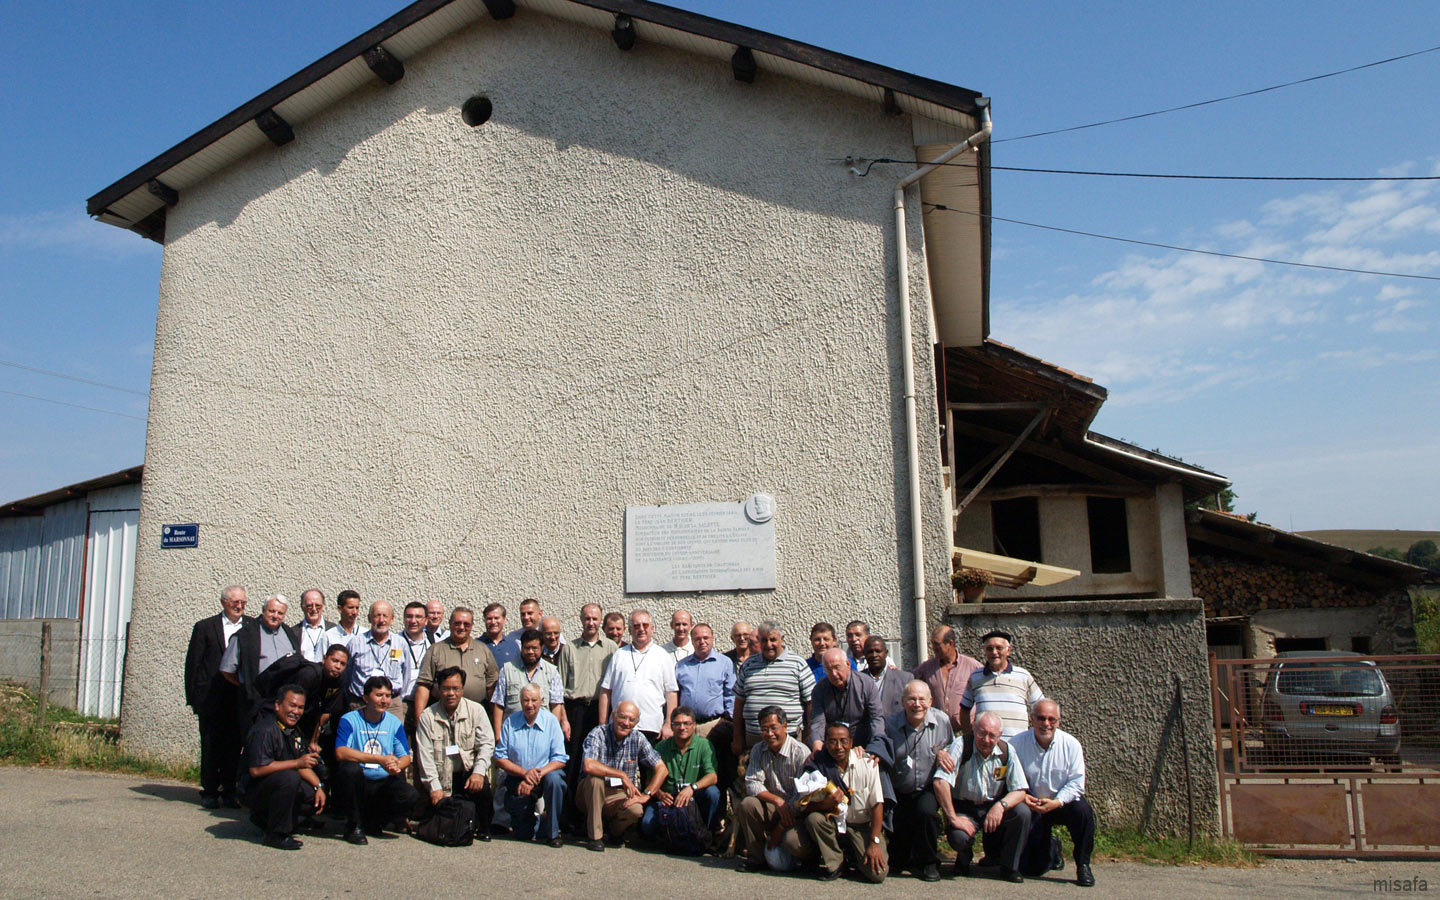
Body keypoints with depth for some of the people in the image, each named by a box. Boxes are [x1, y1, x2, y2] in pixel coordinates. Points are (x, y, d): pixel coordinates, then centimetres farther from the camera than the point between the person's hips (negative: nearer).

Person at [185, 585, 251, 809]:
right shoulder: (205, 627, 3)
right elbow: (192, 663, 3)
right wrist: (192, 697, -2)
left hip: (240, 698, 1)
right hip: (211, 696, -1)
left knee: (234, 746, 5)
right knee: (210, 746, 6)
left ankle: (230, 791, 16)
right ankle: (209, 792, 18)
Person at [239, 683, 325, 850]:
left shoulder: (293, 730, 7)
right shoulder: (264, 731, -22)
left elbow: (304, 764, 11)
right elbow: (256, 770, -30)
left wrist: (318, 786, -4)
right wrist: (297, 763, -29)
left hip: (278, 785, 9)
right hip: (253, 790, -9)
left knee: (318, 797, -1)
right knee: (290, 777, -34)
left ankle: (265, 817, 15)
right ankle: (277, 834, -20)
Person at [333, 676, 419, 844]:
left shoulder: (395, 723, 7)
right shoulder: (349, 720, -5)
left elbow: (405, 758, 2)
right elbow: (340, 752, -23)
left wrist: (396, 766, -24)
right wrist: (381, 759, -29)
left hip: (382, 785, 3)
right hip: (354, 786, -3)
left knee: (410, 797, -25)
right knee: (351, 768, -34)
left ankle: (372, 822, 7)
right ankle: (354, 825, -12)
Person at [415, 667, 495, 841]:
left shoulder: (476, 710, 1)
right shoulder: (427, 716, 0)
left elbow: (487, 743, -5)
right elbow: (425, 755, -4)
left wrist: (478, 772, -21)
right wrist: (434, 787, -12)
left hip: (468, 771, 0)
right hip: (442, 777, 1)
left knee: (482, 786, -31)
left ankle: (483, 830, -5)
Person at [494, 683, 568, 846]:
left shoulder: (551, 721, -5)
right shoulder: (510, 722, -2)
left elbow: (560, 759, -9)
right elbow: (500, 758, -3)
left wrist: (538, 775, -23)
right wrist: (524, 773, -17)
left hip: (545, 773, -1)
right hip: (517, 778, 1)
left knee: (554, 778, -35)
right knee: (522, 835, -6)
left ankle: (550, 832, -17)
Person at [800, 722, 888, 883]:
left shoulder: (867, 762, -12)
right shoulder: (817, 766, -10)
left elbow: (877, 805, -9)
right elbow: (804, 808, -12)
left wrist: (874, 842, -15)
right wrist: (825, 803, -32)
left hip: (864, 826, -1)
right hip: (833, 824, 1)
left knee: (878, 874, -21)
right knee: (813, 818, -30)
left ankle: (854, 857, 13)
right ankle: (833, 863, -5)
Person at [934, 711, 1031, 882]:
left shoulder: (1006, 751, -7)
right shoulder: (961, 745, -18)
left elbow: (1019, 790, -9)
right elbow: (940, 782, -25)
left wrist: (1001, 805, -29)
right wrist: (953, 818, -25)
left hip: (994, 806, 3)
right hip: (964, 808, -3)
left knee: (1023, 812, -24)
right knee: (959, 837, -32)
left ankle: (1010, 867, -1)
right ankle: (964, 859, 10)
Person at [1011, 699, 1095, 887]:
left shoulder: (1071, 744, -9)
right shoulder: (1017, 744, -10)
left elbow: (1076, 783, -12)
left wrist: (1057, 802, -26)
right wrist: (1021, 796, -27)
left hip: (1063, 803, 0)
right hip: (1031, 807, 0)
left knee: (1083, 811, -36)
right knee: (1031, 868, -4)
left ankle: (1083, 865, -12)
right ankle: (1052, 849, 34)